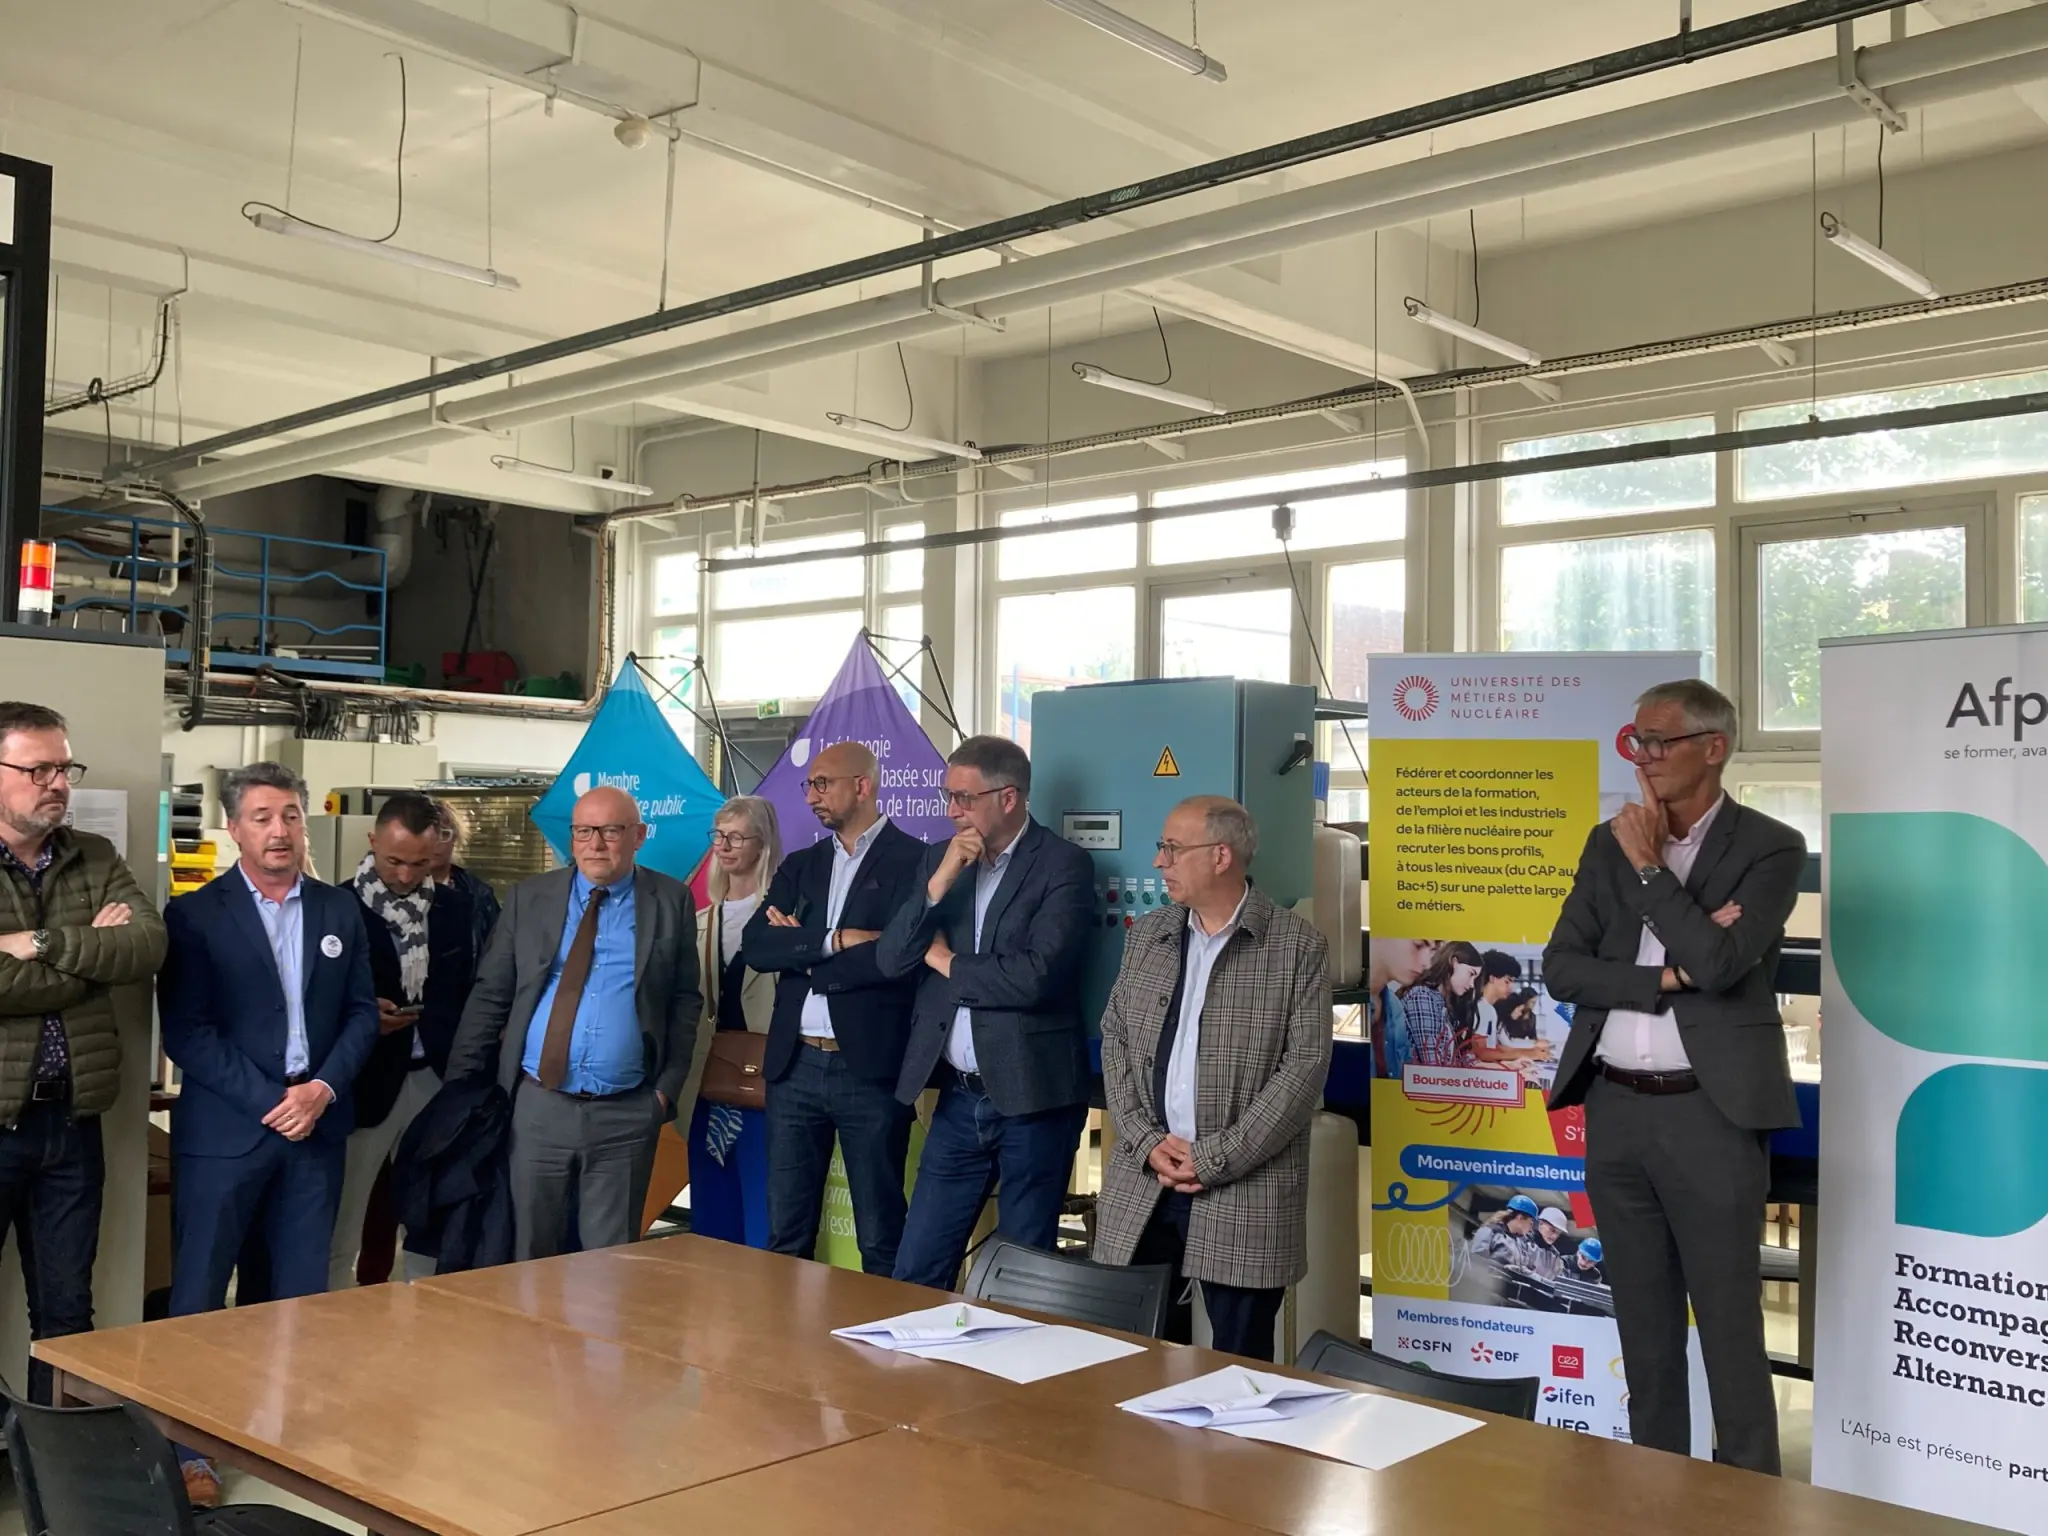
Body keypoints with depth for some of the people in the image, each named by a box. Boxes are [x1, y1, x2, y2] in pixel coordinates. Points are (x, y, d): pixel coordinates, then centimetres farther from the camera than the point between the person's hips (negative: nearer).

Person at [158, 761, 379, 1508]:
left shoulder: (341, 911, 8)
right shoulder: (194, 914, -3)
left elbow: (362, 1013, 8)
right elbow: (185, 1032, -8)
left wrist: (323, 1089, -8)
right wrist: (270, 1100, -14)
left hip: (318, 1124, 3)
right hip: (224, 1128, -3)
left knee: (303, 1292, 9)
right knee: (199, 1292, 2)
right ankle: (185, 1445, 13)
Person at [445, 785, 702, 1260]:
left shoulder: (671, 901, 3)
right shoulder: (530, 897, 5)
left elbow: (685, 1001, 6)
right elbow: (489, 996, 7)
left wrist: (668, 1087, -1)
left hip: (626, 1115, -1)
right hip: (536, 1106, 1)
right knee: (527, 1254, 10)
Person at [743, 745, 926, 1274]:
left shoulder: (912, 861, -4)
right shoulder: (800, 866, 14)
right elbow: (757, 946, 0)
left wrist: (802, 957, -7)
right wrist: (833, 941, -15)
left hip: (870, 1068, -5)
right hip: (794, 1064, 5)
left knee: (881, 1240, 5)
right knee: (786, 1236, 13)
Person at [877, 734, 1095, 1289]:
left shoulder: (1063, 865, -9)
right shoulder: (940, 859, 9)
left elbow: (1035, 977, -21)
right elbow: (889, 959, 1)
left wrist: (946, 962, -5)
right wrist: (941, 880, -12)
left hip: (1031, 1099, -5)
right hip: (959, 1098, 5)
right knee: (915, 1273, 9)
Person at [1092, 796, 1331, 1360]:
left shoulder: (1298, 944, -5)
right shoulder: (1147, 935, 11)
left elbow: (1305, 1065, -11)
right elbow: (1115, 1041, 10)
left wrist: (1215, 1159, -14)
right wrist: (1147, 1142, -5)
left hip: (1246, 1193, -4)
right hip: (1142, 1184, 4)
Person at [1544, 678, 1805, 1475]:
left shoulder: (1769, 847, -5)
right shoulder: (1610, 843, 9)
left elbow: (1719, 963, -19)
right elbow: (1561, 969, 1)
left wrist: (1650, 866, -11)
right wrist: (1668, 977, -12)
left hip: (1709, 1113, -5)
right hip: (1615, 1110, 5)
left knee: (1732, 1333, 2)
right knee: (1645, 1328, 14)